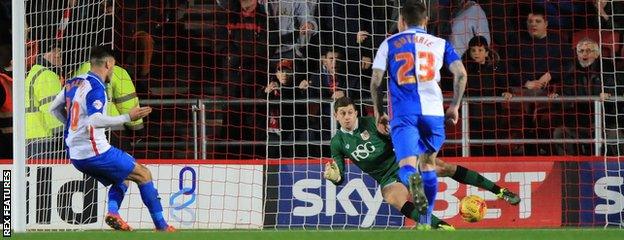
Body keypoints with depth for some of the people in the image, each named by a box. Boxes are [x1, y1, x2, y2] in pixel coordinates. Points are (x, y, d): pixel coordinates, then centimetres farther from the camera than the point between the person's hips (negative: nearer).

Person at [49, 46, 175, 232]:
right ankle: (161, 225, 1)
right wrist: (128, 117, -23)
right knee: (143, 174, 3)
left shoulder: (73, 83, 10)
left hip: (75, 155, 9)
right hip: (95, 152, -9)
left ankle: (113, 211, -3)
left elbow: (54, 109, 21)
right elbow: (95, 120, -28)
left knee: (122, 179, 24)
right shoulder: (95, 87, -16)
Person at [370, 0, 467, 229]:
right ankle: (425, 222, 20)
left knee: (407, 166, -11)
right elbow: (461, 74, 5)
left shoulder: (389, 43, 15)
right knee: (428, 164, 19)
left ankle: (413, 179, -48)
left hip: (403, 112, -2)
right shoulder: (440, 44, 17)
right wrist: (455, 106, 16)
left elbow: (375, 81, 7)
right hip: (433, 111, 2)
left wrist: (378, 113, 17)